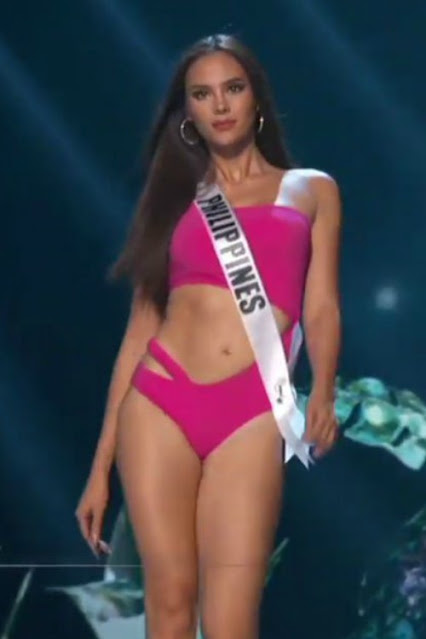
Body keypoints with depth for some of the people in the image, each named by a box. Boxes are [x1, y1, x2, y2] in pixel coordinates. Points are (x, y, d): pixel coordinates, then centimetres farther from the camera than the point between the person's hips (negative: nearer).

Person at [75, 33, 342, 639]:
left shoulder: (312, 190, 15)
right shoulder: (178, 197, 17)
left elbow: (321, 307, 6)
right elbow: (142, 324, 14)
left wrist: (323, 390, -17)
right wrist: (101, 464, 9)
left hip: (250, 413, -2)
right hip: (158, 402, 2)